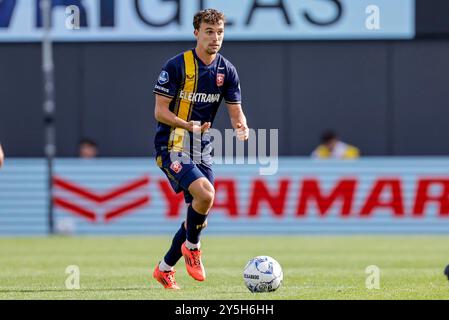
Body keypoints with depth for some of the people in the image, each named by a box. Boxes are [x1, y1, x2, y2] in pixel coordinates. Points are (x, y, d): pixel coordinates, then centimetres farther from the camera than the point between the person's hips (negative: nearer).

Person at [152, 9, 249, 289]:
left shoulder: (226, 70, 4)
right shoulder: (177, 66, -12)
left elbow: (236, 111, 5)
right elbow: (160, 111, -11)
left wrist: (242, 127, -18)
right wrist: (188, 125, -28)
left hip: (202, 149, 7)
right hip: (173, 147, -7)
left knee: (199, 215, 7)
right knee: (205, 193, -28)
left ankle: (165, 269, 25)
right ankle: (191, 246, -3)